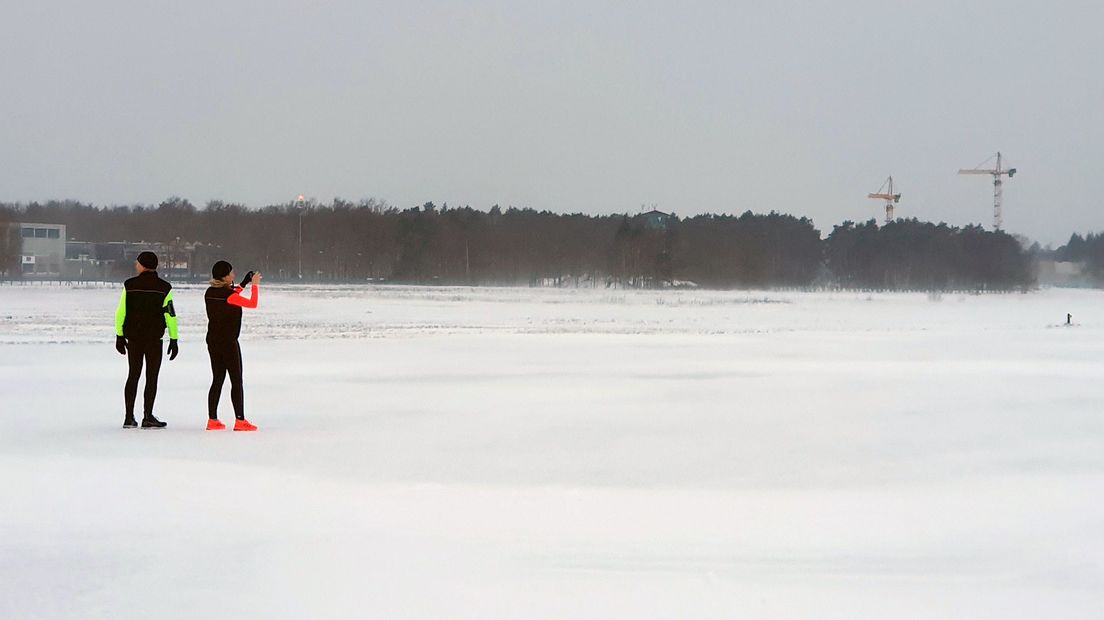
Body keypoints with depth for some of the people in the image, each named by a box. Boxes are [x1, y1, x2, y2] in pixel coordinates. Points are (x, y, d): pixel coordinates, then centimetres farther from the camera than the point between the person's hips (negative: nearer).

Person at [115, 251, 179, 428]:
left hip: (133, 337, 2)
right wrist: (174, 339, -1)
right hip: (154, 338, -2)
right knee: (151, 377, 1)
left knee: (133, 375, 10)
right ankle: (148, 417, -2)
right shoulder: (164, 288, -4)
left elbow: (120, 312, -1)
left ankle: (129, 417, 8)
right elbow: (170, 315, -6)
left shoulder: (130, 285, -1)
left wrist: (119, 336, 6)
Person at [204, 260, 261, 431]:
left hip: (212, 341, 7)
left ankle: (212, 420, 12)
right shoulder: (229, 295, -18)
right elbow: (252, 303, -13)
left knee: (217, 380, 13)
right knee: (236, 381, -1)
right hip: (228, 342, -7)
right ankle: (240, 420, -2)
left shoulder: (210, 293, 4)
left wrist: (243, 284, 21)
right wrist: (255, 285, -1)